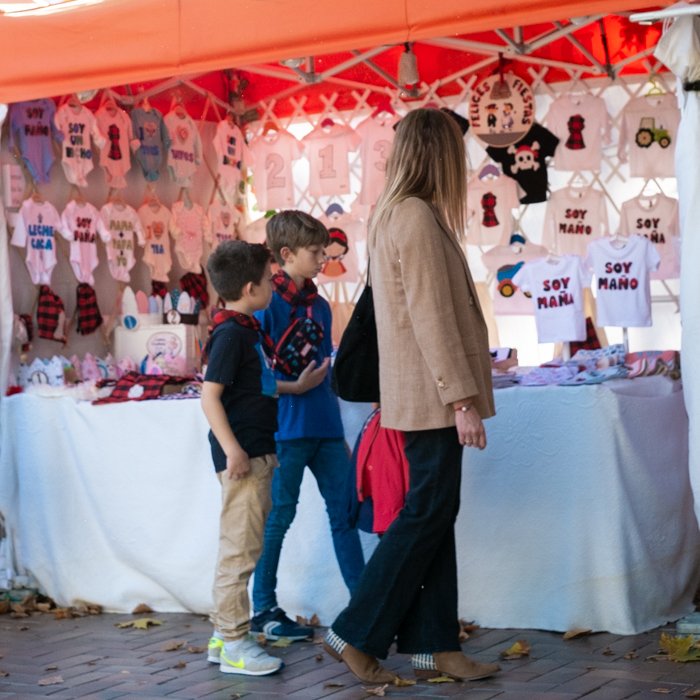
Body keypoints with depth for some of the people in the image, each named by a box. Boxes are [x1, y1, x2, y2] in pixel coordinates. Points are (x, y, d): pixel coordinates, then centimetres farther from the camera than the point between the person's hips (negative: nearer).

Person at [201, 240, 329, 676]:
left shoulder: (248, 330, 15)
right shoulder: (230, 334, -15)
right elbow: (211, 395, -20)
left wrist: (297, 387, 33)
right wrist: (231, 448, -25)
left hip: (257, 455, 10)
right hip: (242, 457, -10)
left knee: (244, 545, 15)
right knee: (241, 547, -7)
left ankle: (224, 635, 23)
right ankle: (234, 644, -2)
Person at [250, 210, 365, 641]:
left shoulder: (320, 306, 15)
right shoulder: (268, 304, -8)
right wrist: (295, 380, -21)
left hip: (324, 429, 7)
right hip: (286, 427, -7)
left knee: (344, 511, 5)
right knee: (279, 516, 1)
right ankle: (264, 610, 13)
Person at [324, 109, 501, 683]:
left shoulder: (391, 215, 15)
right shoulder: (417, 217, -15)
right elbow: (432, 318, -20)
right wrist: (462, 399, -19)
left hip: (420, 396, 10)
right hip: (433, 396, -10)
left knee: (435, 514, 10)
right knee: (425, 516, -4)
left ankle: (435, 645, 14)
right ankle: (357, 635, 1)